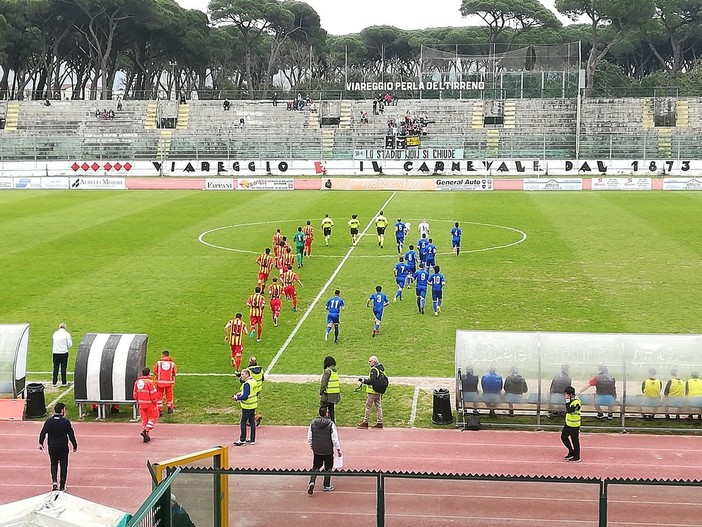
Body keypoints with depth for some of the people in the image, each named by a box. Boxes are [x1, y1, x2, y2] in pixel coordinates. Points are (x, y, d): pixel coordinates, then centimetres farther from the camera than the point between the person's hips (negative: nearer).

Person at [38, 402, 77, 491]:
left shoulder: (49, 421, -5)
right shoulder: (66, 422, -10)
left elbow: (43, 433, -3)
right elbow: (71, 435, -7)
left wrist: (41, 443, 9)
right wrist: (75, 445, 3)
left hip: (52, 447, 2)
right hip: (63, 447, -2)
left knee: (54, 464, 17)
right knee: (63, 465, 8)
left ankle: (54, 481, -2)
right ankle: (62, 485, 10)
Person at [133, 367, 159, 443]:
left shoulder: (137, 382, 1)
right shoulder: (150, 382, -19)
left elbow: (135, 394, 8)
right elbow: (153, 394, -18)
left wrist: (138, 401, 22)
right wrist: (155, 401, -2)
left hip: (141, 403, 6)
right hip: (150, 403, -6)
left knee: (144, 418, 16)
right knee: (154, 417, 8)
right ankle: (146, 431, -8)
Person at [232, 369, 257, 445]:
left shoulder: (247, 384, -23)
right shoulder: (253, 381, 6)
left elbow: (245, 396, -26)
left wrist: (237, 398, -12)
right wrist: (241, 393, 11)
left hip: (247, 406, -9)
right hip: (253, 405, 9)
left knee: (243, 423, 2)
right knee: (252, 422, 14)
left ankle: (242, 440, 7)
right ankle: (252, 440, 21)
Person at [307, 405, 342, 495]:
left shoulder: (313, 423, -5)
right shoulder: (331, 424, -16)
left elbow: (309, 438, 2)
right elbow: (335, 438, -14)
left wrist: (312, 446, 20)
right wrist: (338, 449, -3)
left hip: (317, 450, 3)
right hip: (328, 451, -3)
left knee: (315, 467, 15)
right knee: (328, 468, 14)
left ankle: (312, 482, -5)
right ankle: (327, 486, 22)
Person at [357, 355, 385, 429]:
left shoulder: (374, 370, -17)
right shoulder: (381, 369, 10)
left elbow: (372, 381, -23)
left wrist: (364, 381, -14)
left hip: (372, 392, -9)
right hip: (379, 391, 9)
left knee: (368, 406, 0)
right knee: (378, 406, 12)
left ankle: (365, 422, 5)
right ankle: (379, 423, 13)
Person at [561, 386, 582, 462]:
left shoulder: (576, 402, -25)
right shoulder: (571, 400, 5)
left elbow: (569, 410, -36)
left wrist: (567, 400, -31)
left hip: (574, 425, -10)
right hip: (568, 424, 10)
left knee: (575, 441, 2)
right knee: (563, 437, 17)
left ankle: (577, 457, 16)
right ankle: (572, 452, 31)